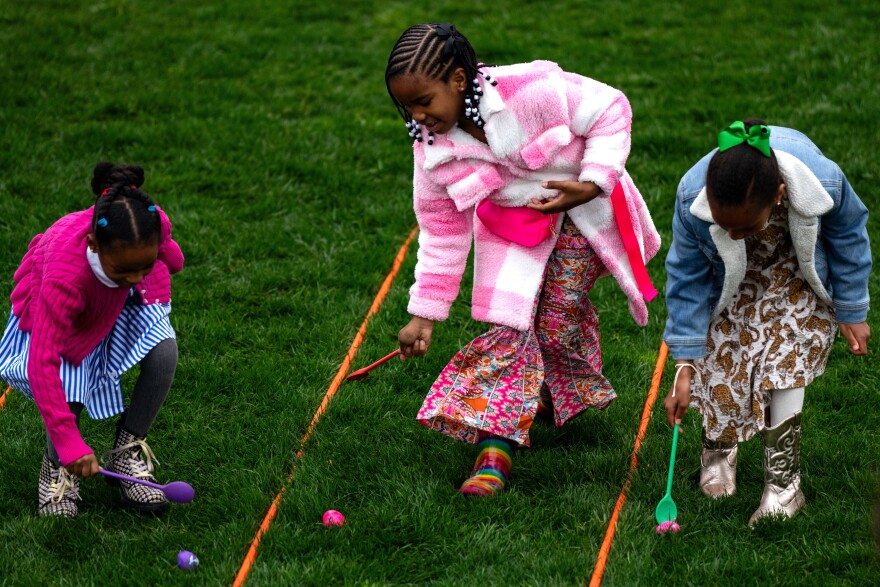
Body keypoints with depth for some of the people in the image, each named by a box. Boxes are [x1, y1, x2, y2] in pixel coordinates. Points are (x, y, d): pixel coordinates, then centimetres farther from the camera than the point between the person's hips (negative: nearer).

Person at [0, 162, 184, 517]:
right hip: (52, 312, -4)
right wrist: (69, 443, -45)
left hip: (121, 303, 4)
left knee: (164, 352, -25)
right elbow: (43, 362, -43)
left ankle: (126, 454, -4)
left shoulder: (153, 225, -35)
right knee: (69, 391, -29)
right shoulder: (64, 277, -45)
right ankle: (57, 468, 5)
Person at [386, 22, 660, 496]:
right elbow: (441, 231, -6)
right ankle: (494, 448, -1)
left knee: (557, 320, -7)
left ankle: (571, 393, 22)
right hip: (512, 223, 3)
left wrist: (592, 184, -28)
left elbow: (610, 110, -19)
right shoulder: (433, 150, -16)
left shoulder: (533, 89, -32)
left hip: (584, 210, -3)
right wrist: (424, 313, -6)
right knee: (506, 324, -10)